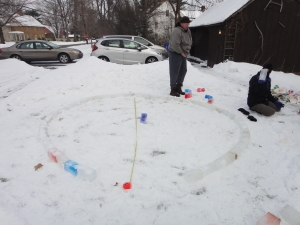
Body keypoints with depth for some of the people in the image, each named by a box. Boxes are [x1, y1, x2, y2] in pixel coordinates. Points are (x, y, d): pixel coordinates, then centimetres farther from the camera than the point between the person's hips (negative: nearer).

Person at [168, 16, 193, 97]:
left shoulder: (188, 30, 8)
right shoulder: (177, 31, -21)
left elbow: (189, 41, 19)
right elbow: (175, 45, -28)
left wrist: (187, 51, 7)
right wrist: (181, 52, -18)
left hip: (183, 54, 9)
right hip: (175, 53, -9)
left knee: (183, 71, 12)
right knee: (174, 72, -5)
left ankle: (178, 87, 25)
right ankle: (173, 90, 3)